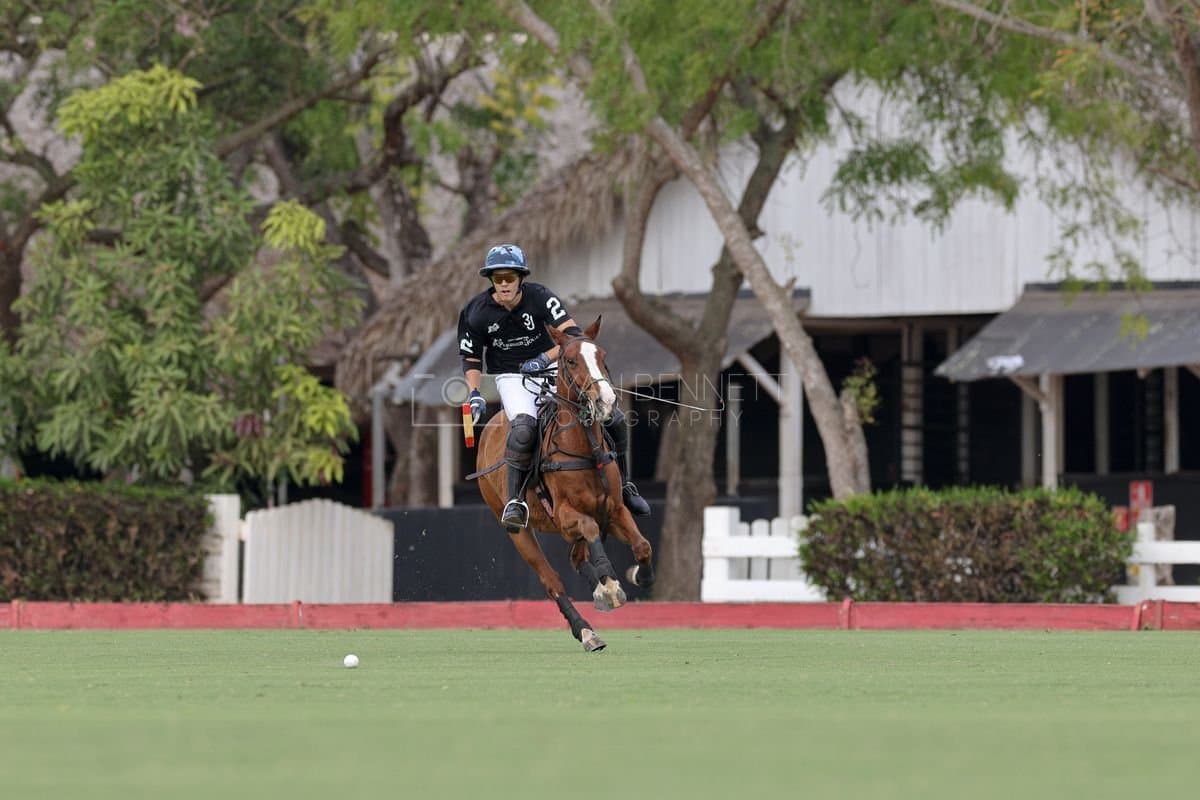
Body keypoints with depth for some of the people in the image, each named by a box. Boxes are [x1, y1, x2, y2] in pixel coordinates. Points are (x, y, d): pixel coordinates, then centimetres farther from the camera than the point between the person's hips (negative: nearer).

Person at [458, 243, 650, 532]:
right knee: (523, 426, -37)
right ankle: (515, 501, -29)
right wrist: (475, 395, -13)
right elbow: (471, 359, 2)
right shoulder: (477, 313, -11)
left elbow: (572, 335, -22)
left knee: (614, 419, -5)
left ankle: (623, 487, 17)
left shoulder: (539, 297, -14)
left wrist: (545, 358, -35)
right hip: (512, 377, -2)